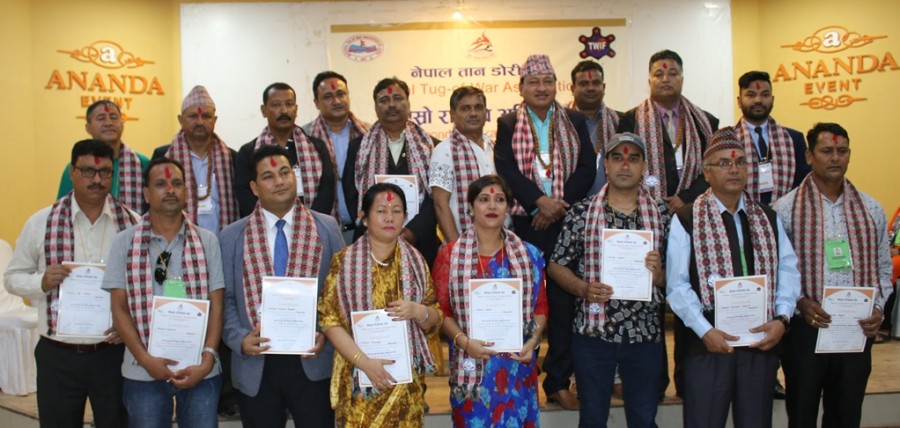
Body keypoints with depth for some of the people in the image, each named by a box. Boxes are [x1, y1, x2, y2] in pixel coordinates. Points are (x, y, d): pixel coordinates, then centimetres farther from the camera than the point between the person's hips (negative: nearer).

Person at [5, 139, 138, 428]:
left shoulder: (134, 224, -1)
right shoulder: (40, 222, 0)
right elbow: (13, 277, 6)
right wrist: (42, 282, -15)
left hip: (114, 352, 0)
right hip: (57, 355, 0)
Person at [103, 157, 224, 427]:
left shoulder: (207, 241, 2)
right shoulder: (124, 242, 1)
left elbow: (216, 306, 1)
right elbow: (119, 308, 1)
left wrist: (207, 360, -9)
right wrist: (146, 359, -9)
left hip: (200, 370, 1)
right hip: (143, 372, 0)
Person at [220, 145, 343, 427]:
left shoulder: (326, 228, 3)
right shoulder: (232, 237, 5)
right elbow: (226, 298, 4)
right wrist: (240, 339, -11)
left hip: (313, 361, 0)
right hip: (256, 365, 1)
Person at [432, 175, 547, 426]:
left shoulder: (528, 255, 5)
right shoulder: (450, 254, 0)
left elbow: (540, 307, 7)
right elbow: (441, 309, -2)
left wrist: (533, 340, -9)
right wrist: (463, 341, -16)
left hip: (517, 363, 2)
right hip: (471, 364, -2)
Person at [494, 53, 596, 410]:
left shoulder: (575, 122, 10)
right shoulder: (508, 124, 7)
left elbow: (587, 168, 2)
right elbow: (506, 169, -5)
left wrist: (560, 203, -11)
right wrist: (540, 201, -17)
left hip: (565, 221, 1)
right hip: (523, 221, -1)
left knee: (564, 300, 3)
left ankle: (559, 381, 14)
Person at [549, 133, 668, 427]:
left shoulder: (662, 213, 3)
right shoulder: (581, 212, -1)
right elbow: (556, 265, 2)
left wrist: (660, 275, -15)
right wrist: (584, 288, -14)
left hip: (646, 332, 1)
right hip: (593, 330, -1)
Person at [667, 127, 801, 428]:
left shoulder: (768, 219, 11)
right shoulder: (686, 220, -3)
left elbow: (787, 272, 5)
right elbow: (677, 285, -8)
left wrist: (781, 318, -9)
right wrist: (705, 331, -15)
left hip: (763, 340, 4)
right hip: (708, 342, -4)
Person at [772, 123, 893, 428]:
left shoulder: (871, 209, 7)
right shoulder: (786, 209, -5)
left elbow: (883, 268, 10)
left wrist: (878, 308, -4)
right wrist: (800, 302, -18)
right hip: (804, 327, -3)